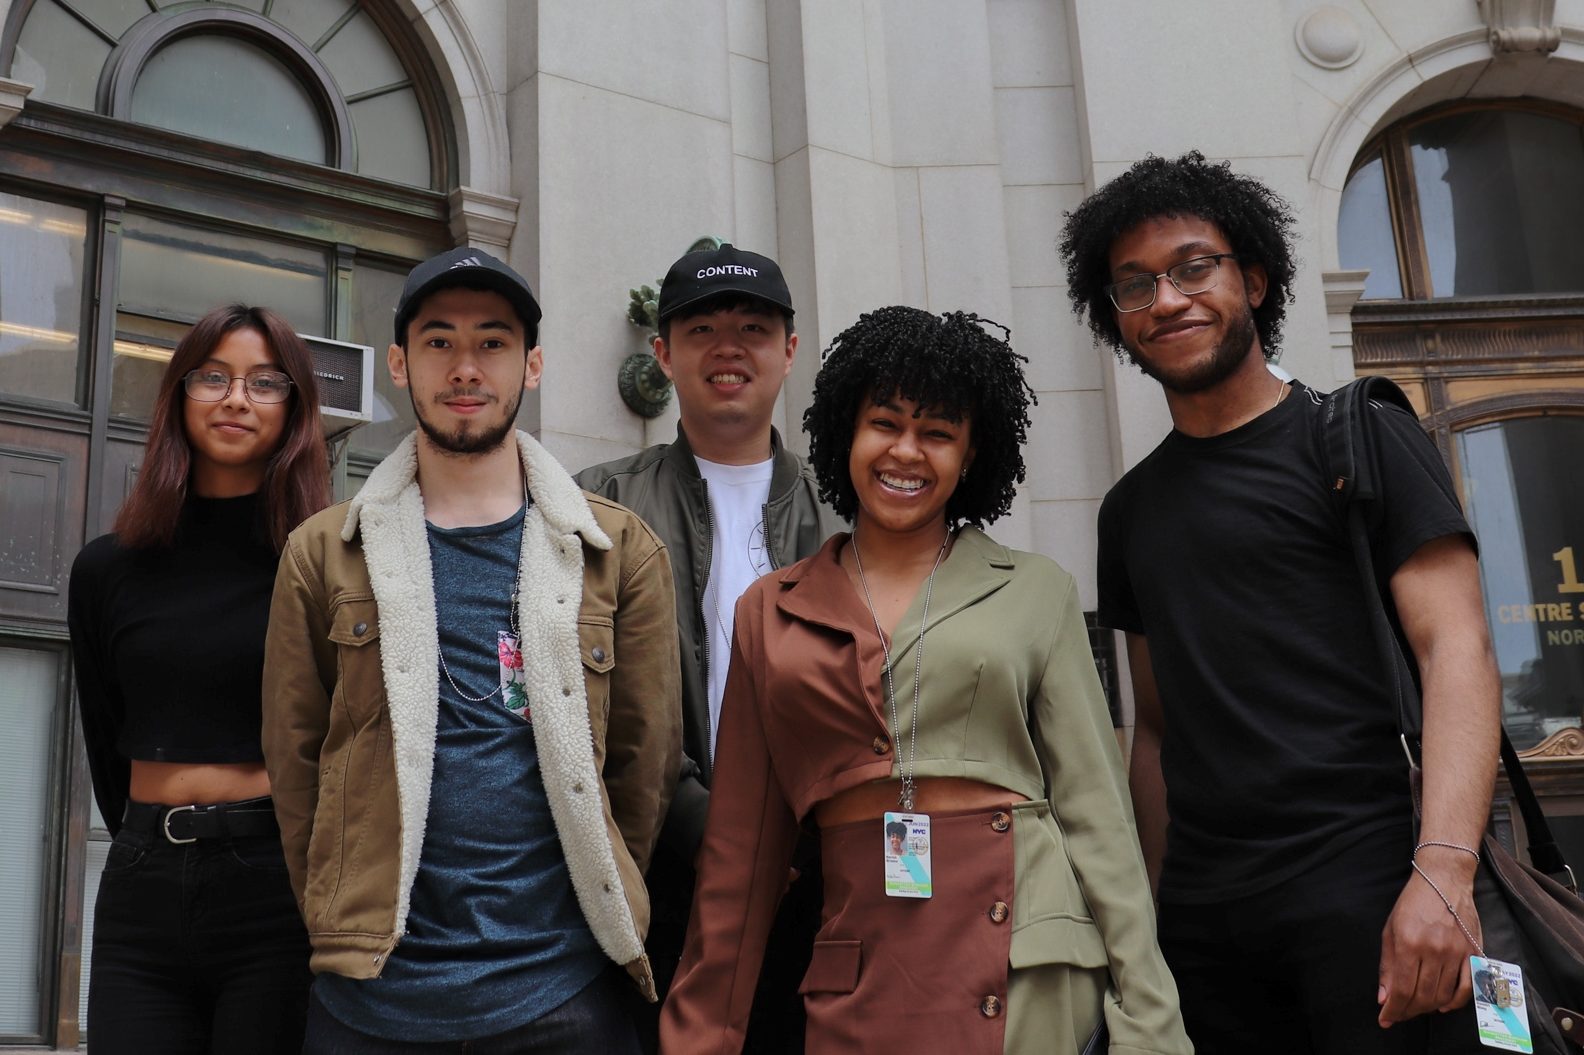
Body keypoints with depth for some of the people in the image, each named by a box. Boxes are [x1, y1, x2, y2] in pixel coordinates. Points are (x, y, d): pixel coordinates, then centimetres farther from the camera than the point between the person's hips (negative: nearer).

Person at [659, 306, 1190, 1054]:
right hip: (856, 968, 1)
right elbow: (743, 845, 10)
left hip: (1022, 960, -1)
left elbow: (1095, 813, 3)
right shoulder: (771, 611, 9)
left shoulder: (1036, 592, 5)